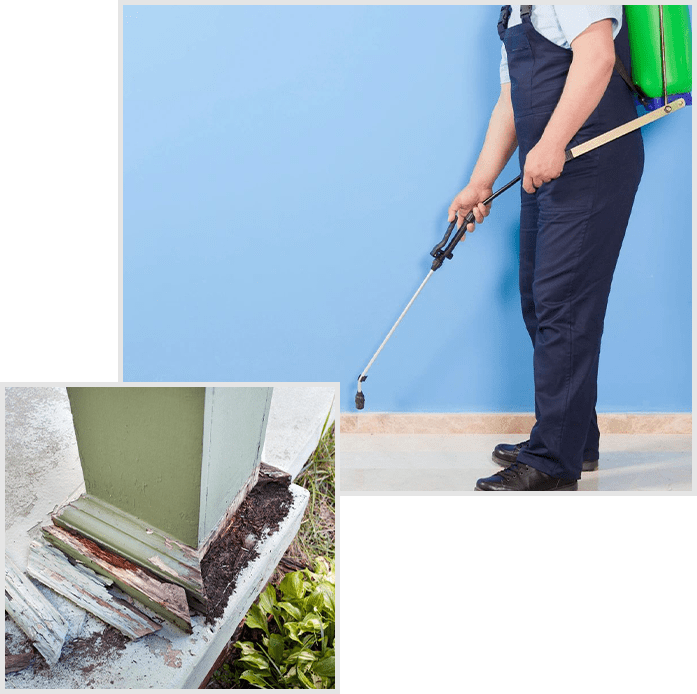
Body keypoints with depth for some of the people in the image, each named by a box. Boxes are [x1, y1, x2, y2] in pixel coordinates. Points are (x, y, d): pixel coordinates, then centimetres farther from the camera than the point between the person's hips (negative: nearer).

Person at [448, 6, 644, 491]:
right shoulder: (517, 12, 25)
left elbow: (596, 55, -22)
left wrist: (551, 143, -29)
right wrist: (480, 184, 19)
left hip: (592, 164, -10)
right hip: (546, 173, 10)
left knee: (562, 305, -12)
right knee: (540, 301, 11)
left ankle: (554, 467, -7)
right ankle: (578, 441, 22)